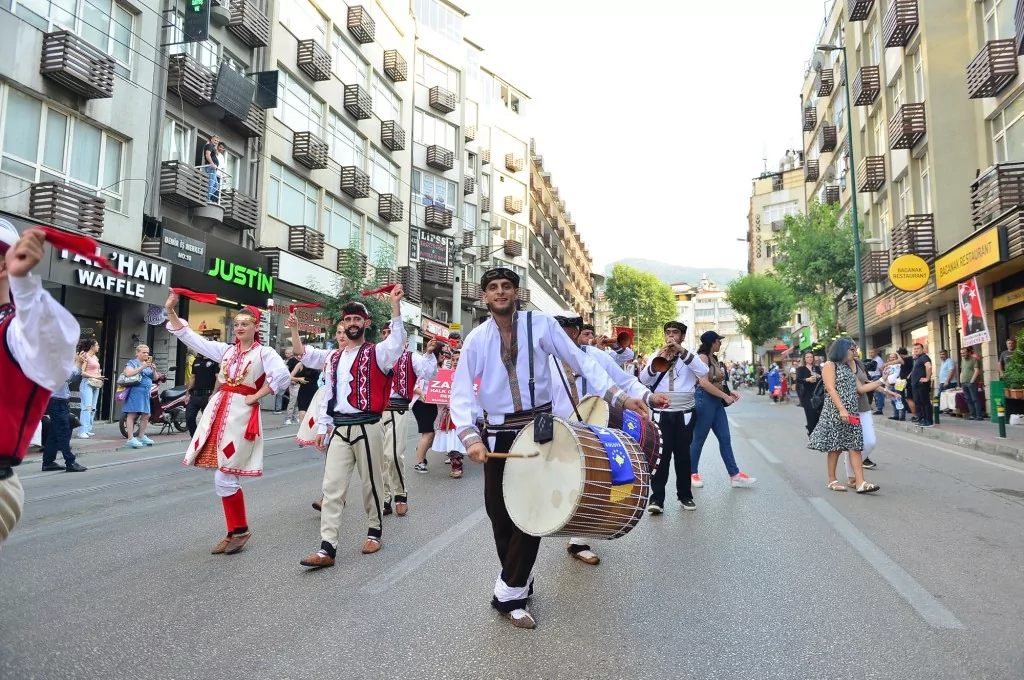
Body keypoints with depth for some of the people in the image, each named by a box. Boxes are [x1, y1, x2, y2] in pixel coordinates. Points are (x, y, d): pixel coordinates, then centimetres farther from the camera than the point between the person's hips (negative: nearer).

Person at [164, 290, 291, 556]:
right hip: (218, 411, 6)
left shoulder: (264, 352, -4)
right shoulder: (225, 350, 13)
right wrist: (170, 310, 6)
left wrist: (256, 396, -15)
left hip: (241, 413, -6)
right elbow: (190, 337, 13)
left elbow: (282, 376, -21)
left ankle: (240, 531, 10)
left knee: (224, 479, -7)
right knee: (224, 479, 9)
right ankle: (235, 532, 21)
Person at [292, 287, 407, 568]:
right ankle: (327, 549, 0)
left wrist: (395, 304, -28)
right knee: (332, 487, -1)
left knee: (371, 483, 7)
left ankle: (374, 531, 28)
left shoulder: (377, 353, -2)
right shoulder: (333, 357, 15)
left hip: (366, 427, -5)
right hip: (339, 428, 5)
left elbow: (398, 339, -21)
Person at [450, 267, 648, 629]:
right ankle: (520, 584, 30)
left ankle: (508, 594, 11)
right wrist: (470, 437, -20)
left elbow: (581, 361, -7)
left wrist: (619, 396, -17)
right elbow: (461, 392, -5)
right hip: (497, 433, 2)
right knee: (499, 514, 8)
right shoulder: (476, 339, -1)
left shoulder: (541, 324, -5)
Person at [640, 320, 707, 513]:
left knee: (683, 455, 9)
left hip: (684, 413, 0)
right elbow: (643, 379, -4)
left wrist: (682, 351, -22)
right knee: (661, 455, -6)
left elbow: (704, 372, -15)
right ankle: (656, 498, -6)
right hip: (661, 414, 0)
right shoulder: (656, 356, 8)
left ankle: (685, 495, 22)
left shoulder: (689, 356, 6)